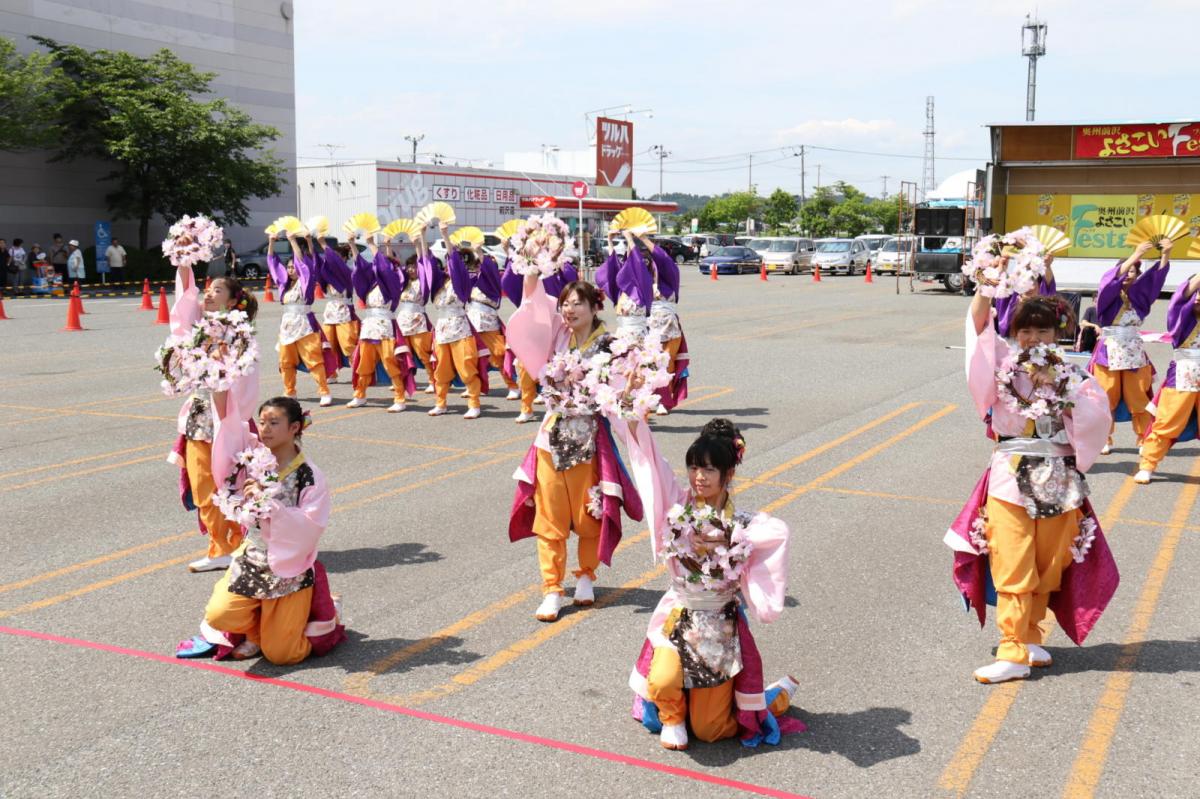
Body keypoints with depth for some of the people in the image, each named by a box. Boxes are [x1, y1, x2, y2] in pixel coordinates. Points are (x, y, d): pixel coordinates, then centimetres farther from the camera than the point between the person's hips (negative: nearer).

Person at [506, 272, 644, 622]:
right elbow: (532, 294, 4)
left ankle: (586, 578, 31)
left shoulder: (606, 344, -9)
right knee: (550, 518, 4)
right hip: (553, 435, 4)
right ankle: (552, 590, 12)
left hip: (588, 438, -4)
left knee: (587, 515, 8)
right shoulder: (560, 336, 3)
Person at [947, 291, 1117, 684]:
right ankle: (1013, 653, -1)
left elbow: (1099, 415, -9)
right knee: (1012, 567, -4)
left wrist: (1061, 387, -15)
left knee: (1049, 566, 10)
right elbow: (979, 323, -12)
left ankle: (1028, 637, 27)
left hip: (1058, 480, 2)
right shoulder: (1004, 362, 2)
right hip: (1011, 477, -2)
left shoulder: (1070, 375, 5)